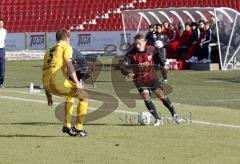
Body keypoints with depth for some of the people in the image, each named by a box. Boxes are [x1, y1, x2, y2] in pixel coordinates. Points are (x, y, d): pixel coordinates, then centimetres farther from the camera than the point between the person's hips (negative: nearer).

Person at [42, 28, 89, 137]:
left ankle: (67, 126, 26)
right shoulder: (66, 47, 10)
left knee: (70, 96, 33)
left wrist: (48, 96, 32)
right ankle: (79, 128, 1)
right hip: (58, 80, -7)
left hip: (47, 85, 7)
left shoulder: (48, 51, 30)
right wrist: (76, 82, -12)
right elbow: (69, 64, -9)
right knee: (84, 96, 7)